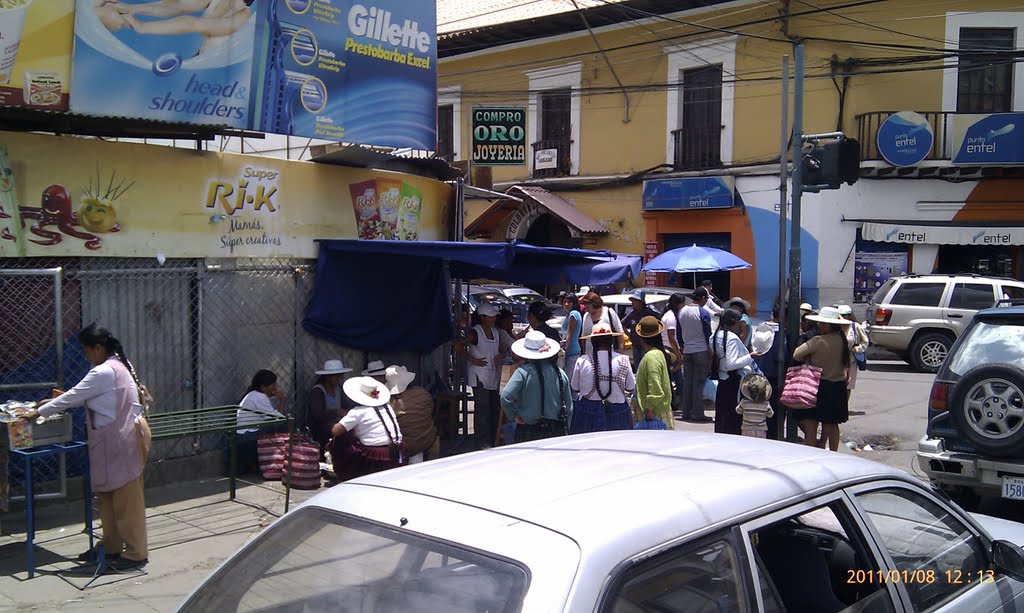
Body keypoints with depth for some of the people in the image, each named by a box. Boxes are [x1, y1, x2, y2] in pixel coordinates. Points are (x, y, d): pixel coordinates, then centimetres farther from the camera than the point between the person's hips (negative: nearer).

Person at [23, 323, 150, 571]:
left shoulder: (103, 372, -19)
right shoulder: (118, 365, 13)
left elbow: (73, 396, -12)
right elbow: (83, 397, 22)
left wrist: (39, 411, 0)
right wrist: (54, 402, 17)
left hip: (123, 441, -10)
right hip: (115, 440, 10)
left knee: (126, 497, -2)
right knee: (108, 495, 17)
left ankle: (136, 553, 6)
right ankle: (111, 546, 27)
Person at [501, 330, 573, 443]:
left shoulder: (523, 372, -11)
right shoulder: (560, 373, 1)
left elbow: (505, 397, -22)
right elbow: (569, 407, 7)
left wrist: (514, 416, -6)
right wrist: (564, 429, 18)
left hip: (528, 431, -3)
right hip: (556, 432, 3)